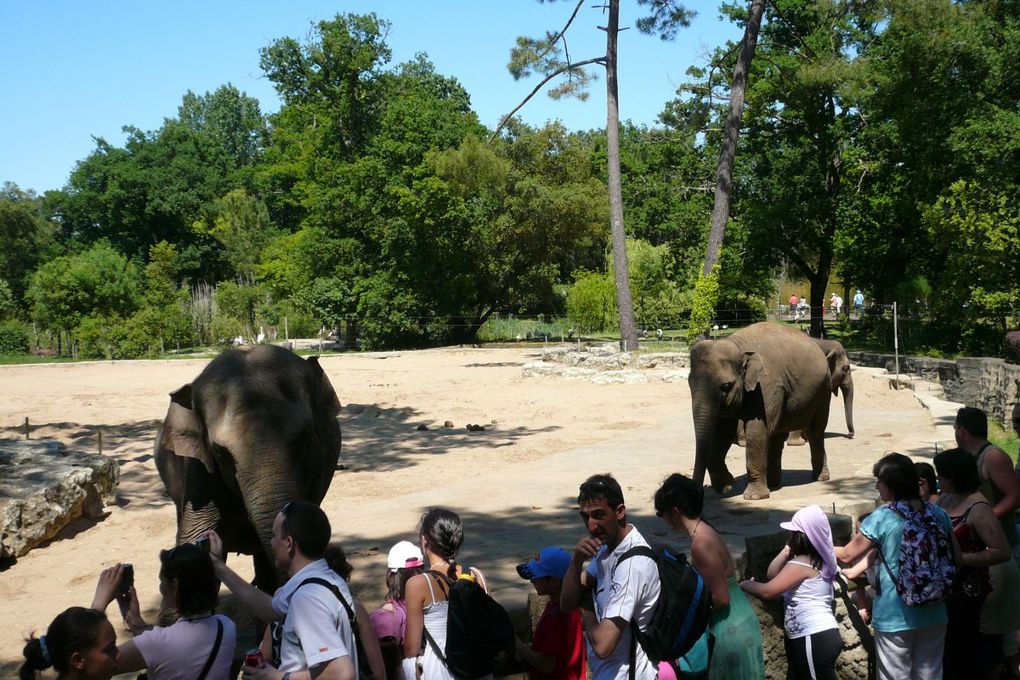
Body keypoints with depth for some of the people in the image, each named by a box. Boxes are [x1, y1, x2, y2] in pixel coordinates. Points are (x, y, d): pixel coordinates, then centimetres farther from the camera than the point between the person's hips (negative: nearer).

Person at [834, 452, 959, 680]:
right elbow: (956, 559, 5)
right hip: (933, 615, 4)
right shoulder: (938, 514, -1)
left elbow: (847, 555, -6)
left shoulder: (881, 518, -14)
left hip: (895, 617, -4)